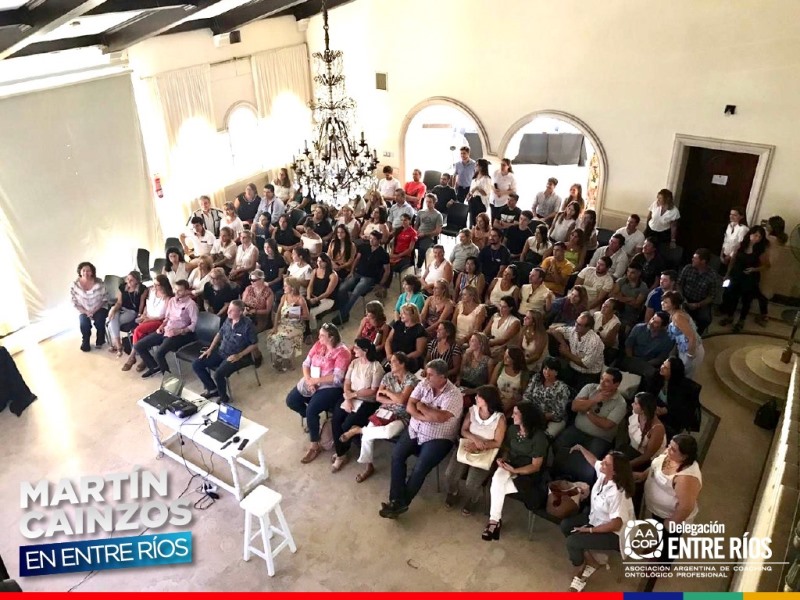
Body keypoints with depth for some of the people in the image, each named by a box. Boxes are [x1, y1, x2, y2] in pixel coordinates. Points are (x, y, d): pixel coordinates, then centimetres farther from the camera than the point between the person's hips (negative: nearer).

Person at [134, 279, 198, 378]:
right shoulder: (172, 300, 14)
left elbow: (194, 323, -11)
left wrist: (180, 331, -21)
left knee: (159, 354, -30)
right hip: (165, 330, 8)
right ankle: (155, 367, 17)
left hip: (178, 334, -8)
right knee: (138, 346, 1)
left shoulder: (190, 304, -8)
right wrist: (161, 326, 3)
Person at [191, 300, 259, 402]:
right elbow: (219, 334, 17)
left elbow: (254, 345, -13)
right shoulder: (228, 320, 0)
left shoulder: (248, 325, -19)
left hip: (235, 357, -7)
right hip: (221, 352, 7)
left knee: (218, 374, -31)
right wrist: (210, 349, 8)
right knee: (196, 364, -2)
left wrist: (239, 355, -19)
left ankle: (224, 398, -2)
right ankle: (213, 389, 13)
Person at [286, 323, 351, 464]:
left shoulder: (342, 352, -17)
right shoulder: (318, 345, 4)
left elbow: (337, 378, -23)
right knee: (291, 401, -5)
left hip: (330, 386, -8)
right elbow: (306, 363, 4)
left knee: (311, 410, -26)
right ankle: (311, 419, 21)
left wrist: (315, 380, -20)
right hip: (311, 381, 8)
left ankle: (315, 446, -8)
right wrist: (308, 380, -14)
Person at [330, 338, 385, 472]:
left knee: (346, 425, -21)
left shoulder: (376, 367, -12)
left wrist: (354, 394, -13)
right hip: (351, 398, 6)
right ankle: (341, 453, -2)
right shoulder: (354, 362, 7)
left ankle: (341, 452, 7)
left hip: (368, 402, -5)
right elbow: (347, 383, 2)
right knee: (335, 420, -18)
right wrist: (348, 399, -14)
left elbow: (373, 391, -13)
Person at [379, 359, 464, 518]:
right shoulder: (423, 384, 1)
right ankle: (396, 499, -10)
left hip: (438, 438, -5)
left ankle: (401, 503, -4)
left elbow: (440, 417, -29)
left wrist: (422, 406, -14)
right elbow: (410, 406, -4)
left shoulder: (453, 395, -16)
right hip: (414, 430, 5)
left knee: (420, 468, -21)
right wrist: (425, 417, -21)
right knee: (397, 456, -16)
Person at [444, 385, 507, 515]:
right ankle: (452, 493, 19)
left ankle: (471, 502, 14)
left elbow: (497, 443, -11)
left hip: (486, 453, -3)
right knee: (450, 474, -17)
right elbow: (463, 430, 1)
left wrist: (478, 446, -20)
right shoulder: (472, 410, -4)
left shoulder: (499, 418, -15)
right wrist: (475, 439, -18)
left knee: (472, 483, -22)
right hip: (467, 447, 3)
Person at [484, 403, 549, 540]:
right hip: (509, 467, 5)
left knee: (496, 486, -29)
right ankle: (495, 519, -16)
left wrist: (514, 470, -27)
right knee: (497, 478, -32)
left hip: (528, 475, -5)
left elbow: (536, 466, -15)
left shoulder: (539, 437, -18)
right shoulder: (512, 429, 1)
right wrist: (503, 458, -8)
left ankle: (494, 520, -8)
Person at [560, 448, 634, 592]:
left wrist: (589, 530, -26)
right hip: (596, 517, 9)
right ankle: (590, 560, 12)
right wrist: (581, 448, 23)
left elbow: (616, 524, -35)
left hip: (614, 534, -9)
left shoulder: (617, 493, -37)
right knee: (565, 525, 2)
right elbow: (594, 461, 13)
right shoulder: (603, 473, -13)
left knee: (572, 541, -20)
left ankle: (580, 570, 11)